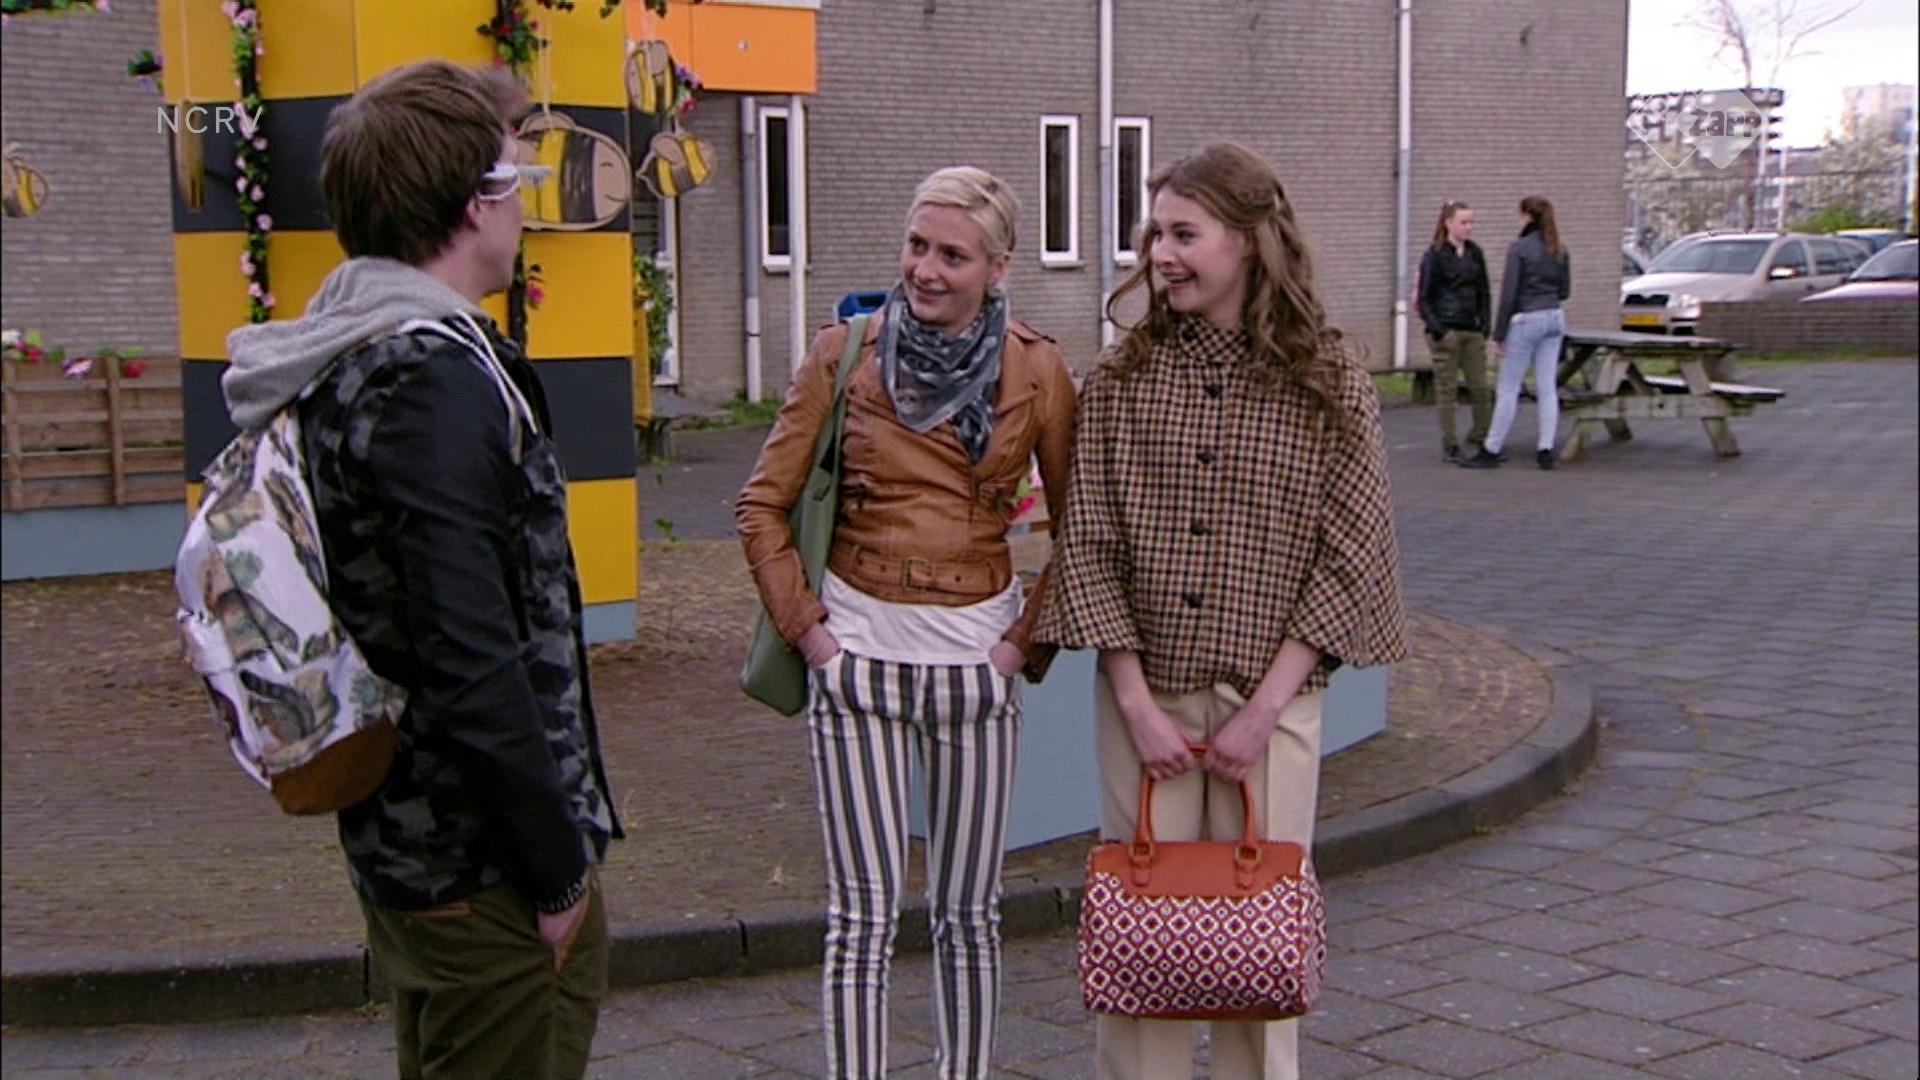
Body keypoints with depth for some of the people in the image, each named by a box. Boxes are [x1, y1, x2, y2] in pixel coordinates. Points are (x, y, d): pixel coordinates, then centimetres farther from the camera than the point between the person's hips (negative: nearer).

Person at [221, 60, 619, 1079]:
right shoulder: (436, 382, -21)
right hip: (487, 868, -10)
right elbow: (474, 668, -26)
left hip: (399, 844, 10)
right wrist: (557, 871, -17)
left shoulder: (341, 364, 9)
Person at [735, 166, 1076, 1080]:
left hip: (976, 653, 1)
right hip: (859, 651, -1)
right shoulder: (844, 354, -3)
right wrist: (805, 625, -4)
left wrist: (1031, 636, -1)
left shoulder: (1037, 370, -2)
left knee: (968, 911, 10)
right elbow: (763, 504, 2)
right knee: (864, 911, 1)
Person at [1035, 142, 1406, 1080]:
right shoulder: (1121, 379, 0)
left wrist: (1264, 706, -10)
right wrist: (1137, 701, -9)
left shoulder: (1329, 384, -4)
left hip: (1270, 701, -1)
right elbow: (1088, 545, -1)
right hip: (1144, 696, 1)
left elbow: (1349, 556, -5)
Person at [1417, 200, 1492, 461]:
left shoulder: (1475, 253, 10)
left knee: (1481, 387, 4)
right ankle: (1450, 445, 7)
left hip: (1473, 332, 5)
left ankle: (1479, 439, 16)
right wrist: (1437, 330, -12)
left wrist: (1484, 324, 6)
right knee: (1447, 390, 1)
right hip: (1446, 332, -5)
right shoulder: (1434, 255, -4)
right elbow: (1424, 297, -4)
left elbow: (1484, 292, 17)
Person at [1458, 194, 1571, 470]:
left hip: (1526, 321, -6)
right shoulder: (1560, 251, 7)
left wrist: (1498, 336, -10)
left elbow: (1508, 294, -14)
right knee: (1548, 388, 7)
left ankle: (1491, 451, 5)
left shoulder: (1518, 249, -12)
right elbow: (1564, 290, 13)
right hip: (1554, 320, 6)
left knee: (1508, 389, 0)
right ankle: (1546, 450, 5)